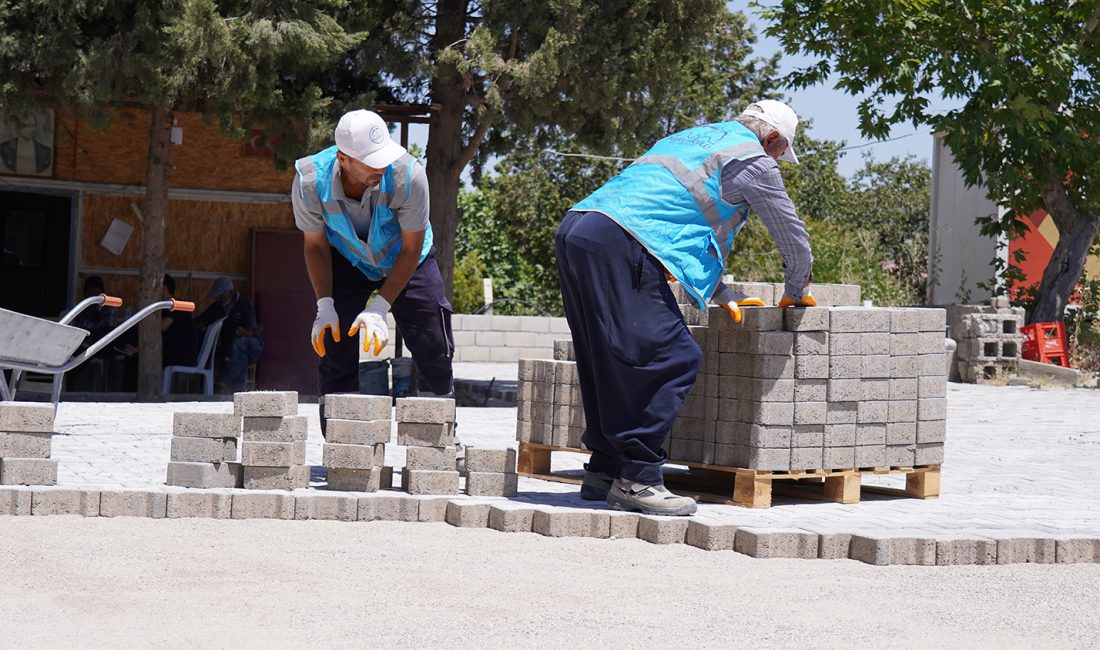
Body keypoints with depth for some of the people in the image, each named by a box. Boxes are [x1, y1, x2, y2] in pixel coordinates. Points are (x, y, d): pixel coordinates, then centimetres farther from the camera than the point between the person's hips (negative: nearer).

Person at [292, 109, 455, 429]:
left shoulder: (408, 175, -37)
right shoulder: (309, 181, -31)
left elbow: (411, 249, -23)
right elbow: (316, 246, -12)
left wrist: (379, 308, -29)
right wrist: (324, 305, -21)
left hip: (405, 261, 0)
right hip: (347, 261, 1)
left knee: (435, 353, -4)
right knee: (335, 348, -8)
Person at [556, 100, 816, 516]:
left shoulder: (691, 138, 34)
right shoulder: (752, 160, 9)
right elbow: (794, 241, 18)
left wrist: (721, 294, 41)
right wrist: (796, 294, 36)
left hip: (573, 230, 9)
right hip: (618, 245, -9)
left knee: (611, 362, 16)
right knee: (671, 359, -7)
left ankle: (603, 470, 20)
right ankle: (637, 479, -8)